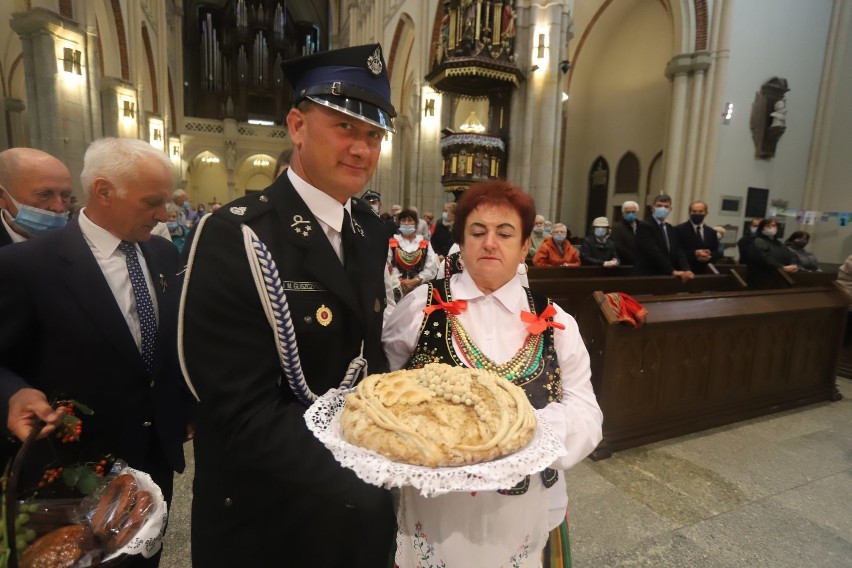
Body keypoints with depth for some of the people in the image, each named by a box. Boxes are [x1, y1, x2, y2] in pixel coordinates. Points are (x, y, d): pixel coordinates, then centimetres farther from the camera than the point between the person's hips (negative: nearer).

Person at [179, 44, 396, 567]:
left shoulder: (373, 232, 0)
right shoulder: (235, 238, -21)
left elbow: (365, 352, 4)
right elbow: (244, 411, -24)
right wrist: (359, 489, -31)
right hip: (266, 518, -5)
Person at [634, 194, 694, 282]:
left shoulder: (671, 229, 16)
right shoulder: (644, 226, -9)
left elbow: (678, 252, 5)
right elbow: (654, 252, -19)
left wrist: (686, 270, -13)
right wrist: (672, 271, -24)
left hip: (667, 276, 7)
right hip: (647, 276, -7)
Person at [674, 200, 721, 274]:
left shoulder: (711, 232, 14)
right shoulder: (679, 230, -3)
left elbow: (718, 253, 11)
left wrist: (709, 257, -11)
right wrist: (694, 254, -22)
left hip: (706, 272, 5)